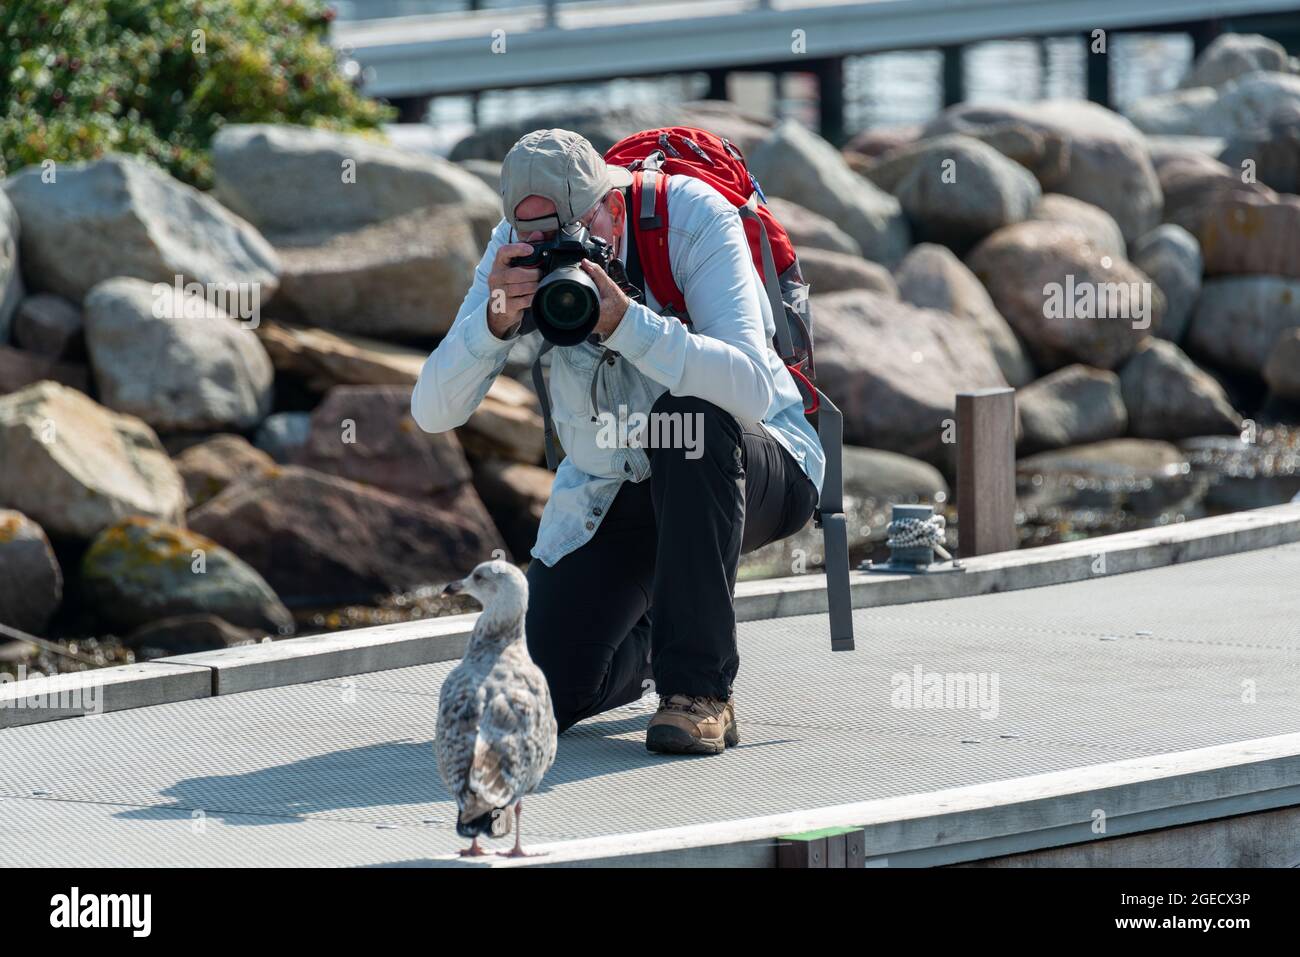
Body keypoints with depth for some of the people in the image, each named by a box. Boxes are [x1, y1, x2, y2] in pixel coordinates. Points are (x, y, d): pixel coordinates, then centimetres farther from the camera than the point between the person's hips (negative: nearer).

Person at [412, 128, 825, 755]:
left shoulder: (694, 218, -24)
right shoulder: (517, 254, -12)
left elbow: (751, 390, -37)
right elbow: (432, 412, -17)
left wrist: (624, 321, -48)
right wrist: (496, 322, -36)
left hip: (755, 470, -4)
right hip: (611, 492, 4)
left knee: (687, 418, -39)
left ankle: (700, 688, -28)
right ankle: (649, 636, 26)